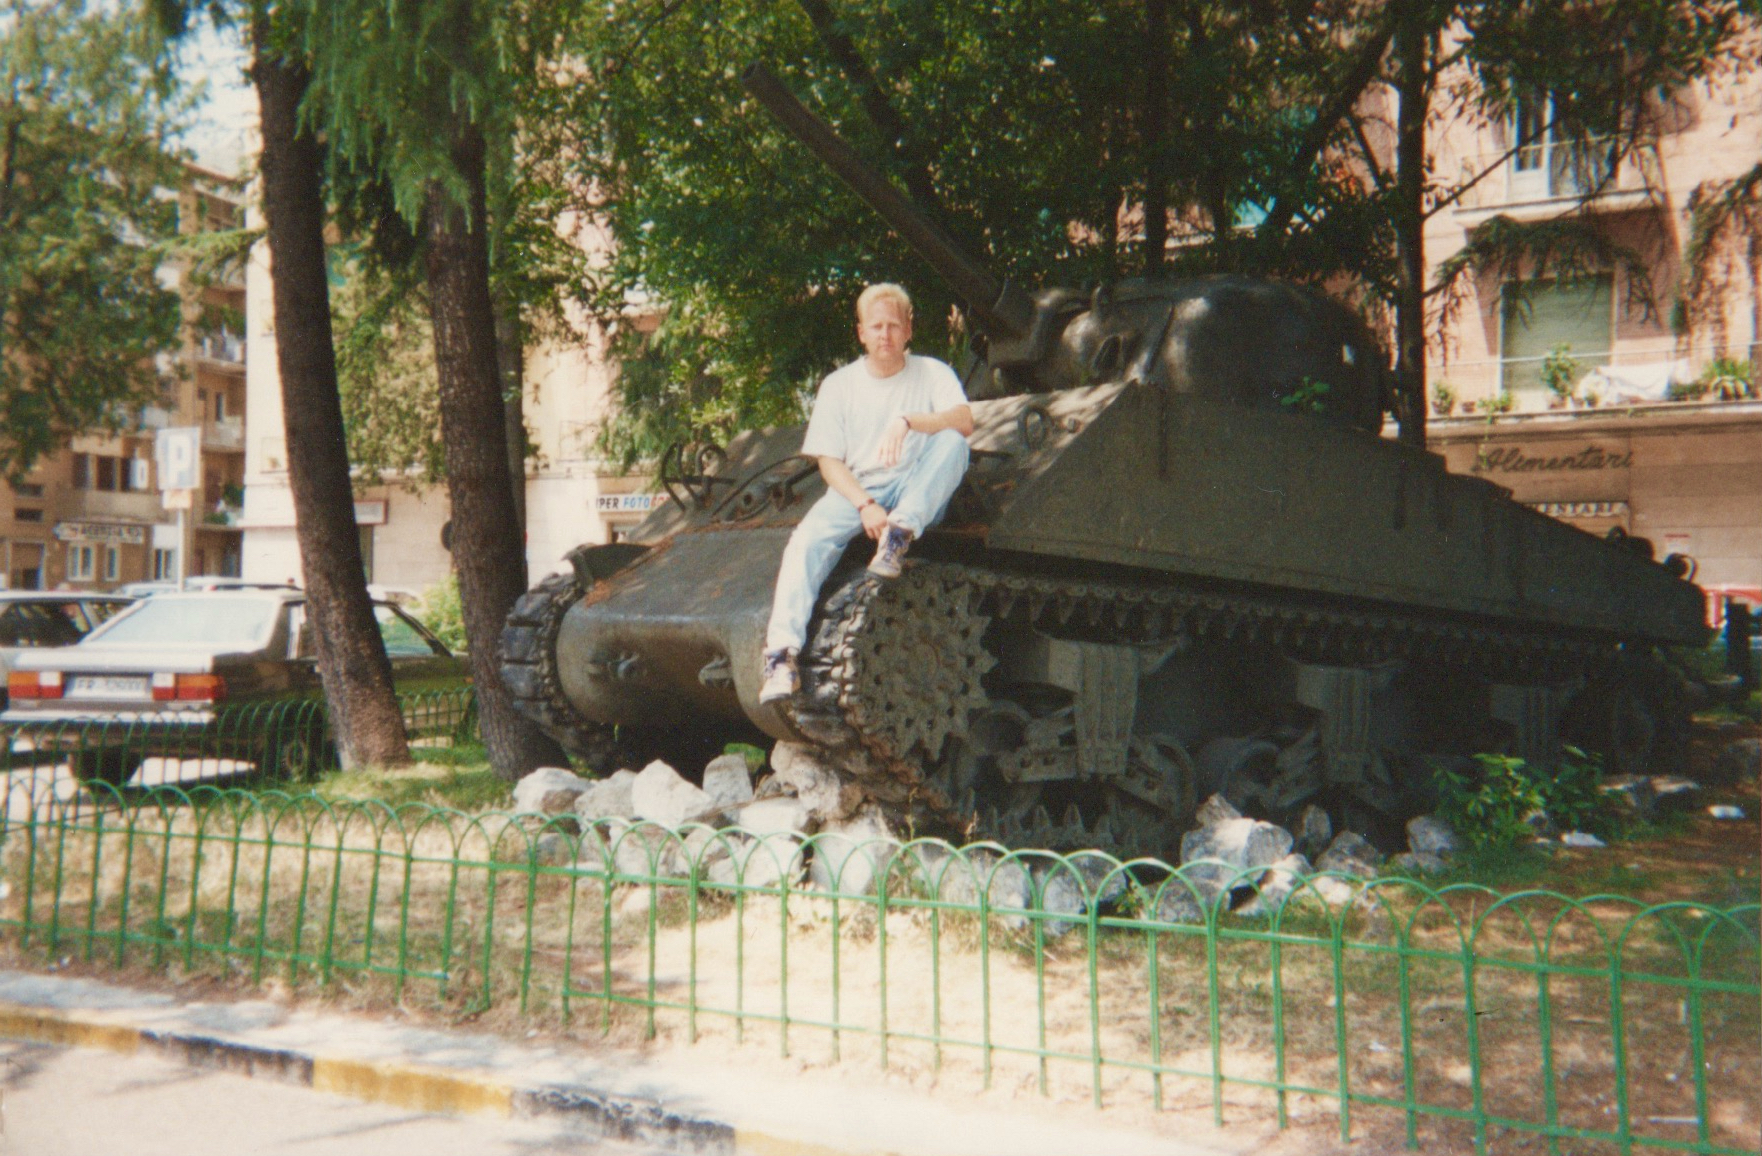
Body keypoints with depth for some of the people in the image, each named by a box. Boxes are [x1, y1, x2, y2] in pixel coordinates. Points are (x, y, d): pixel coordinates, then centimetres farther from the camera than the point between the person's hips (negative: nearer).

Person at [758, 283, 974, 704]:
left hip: (918, 494, 0)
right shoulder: (839, 385, 6)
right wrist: (865, 505, -19)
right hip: (856, 491, 0)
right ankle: (782, 650, -36)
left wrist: (907, 421, -30)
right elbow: (829, 461, -1)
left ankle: (900, 534, -37)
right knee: (807, 540, -29)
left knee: (952, 441, -28)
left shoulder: (931, 373, 5)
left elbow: (965, 421, -14)